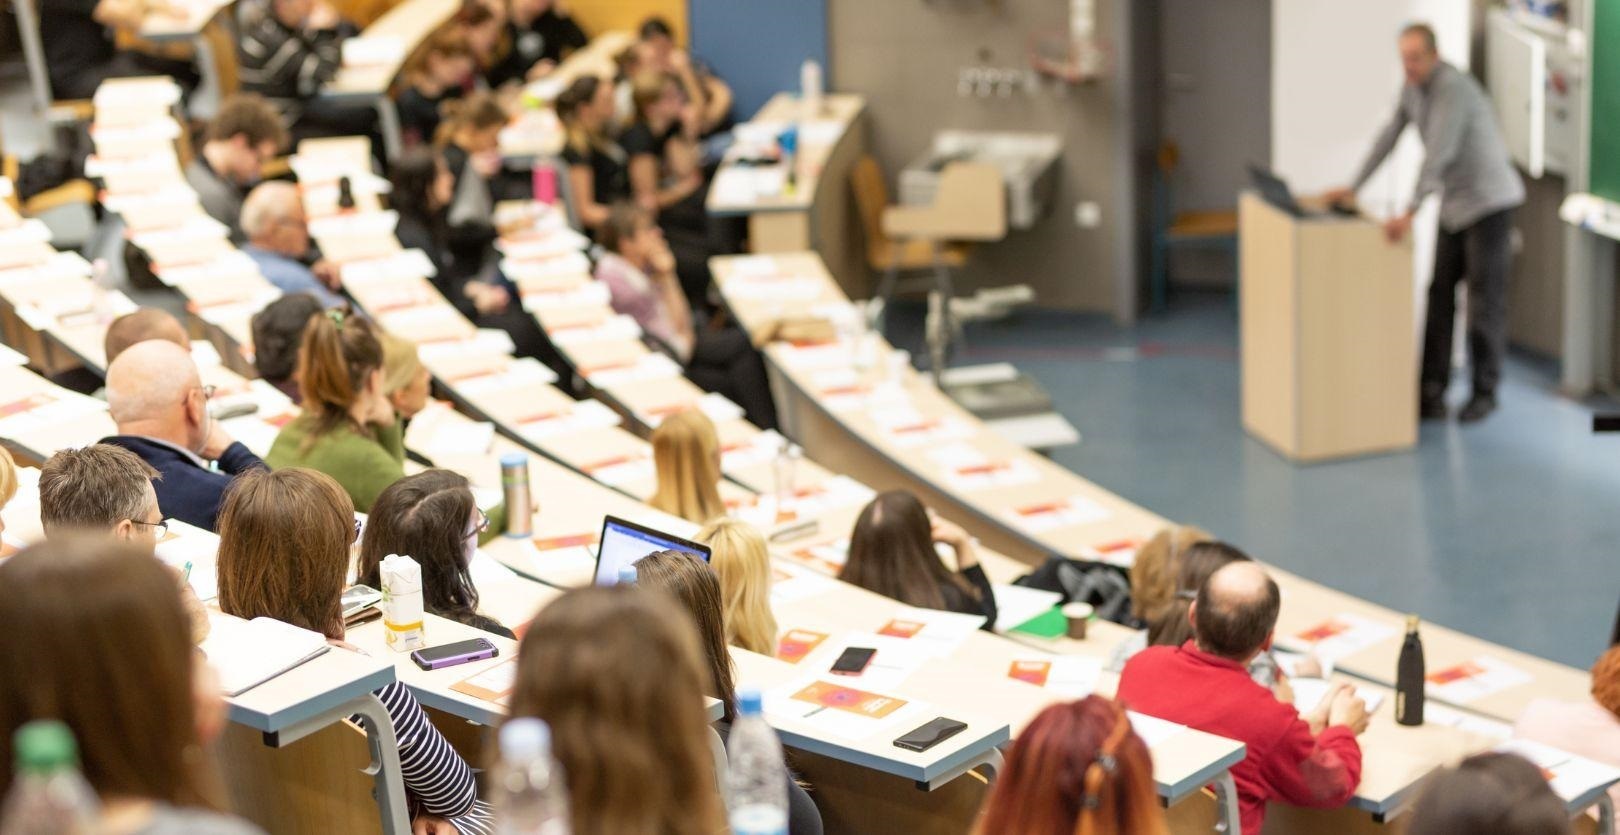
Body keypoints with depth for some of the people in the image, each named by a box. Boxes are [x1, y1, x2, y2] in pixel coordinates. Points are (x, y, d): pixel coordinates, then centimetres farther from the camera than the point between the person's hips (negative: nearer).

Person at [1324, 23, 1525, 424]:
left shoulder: (1453, 87, -24)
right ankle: (1432, 391, 4)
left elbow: (1438, 154, -33)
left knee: (1486, 300, -2)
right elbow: (1390, 137, 13)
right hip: (1455, 203, 8)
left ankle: (1485, 391, 9)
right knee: (1440, 296, 2)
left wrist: (1410, 213, -39)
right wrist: (1353, 187, 12)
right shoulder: (1413, 87, 3)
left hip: (1489, 200, -8)